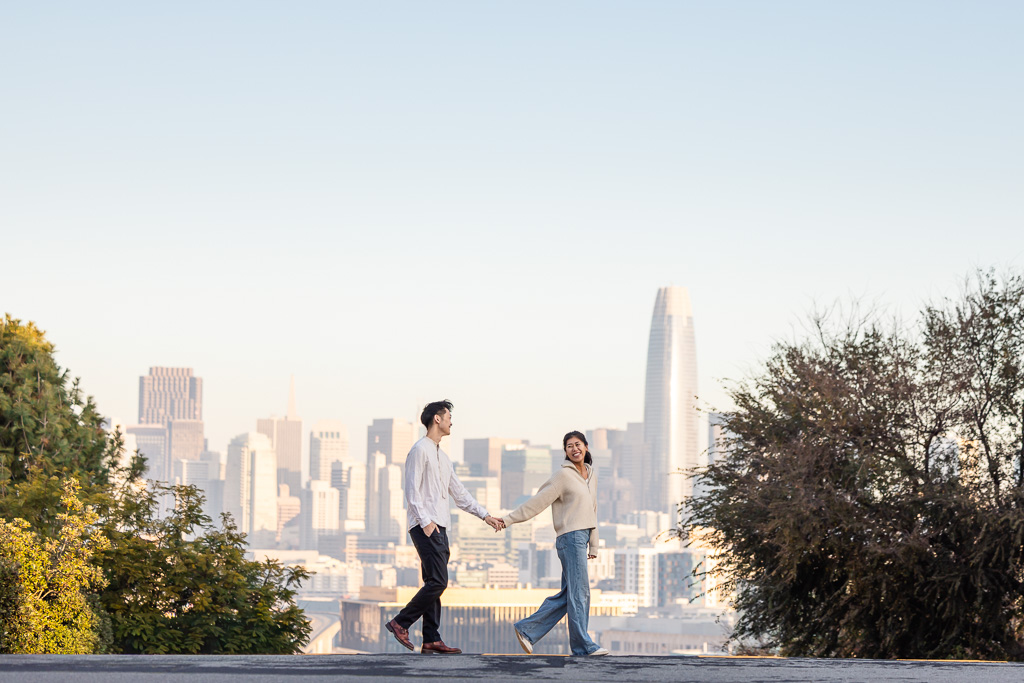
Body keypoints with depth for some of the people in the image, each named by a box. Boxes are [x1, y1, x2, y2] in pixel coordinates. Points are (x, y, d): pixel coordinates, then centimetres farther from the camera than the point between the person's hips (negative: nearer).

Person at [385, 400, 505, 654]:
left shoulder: (441, 456, 22)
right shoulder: (421, 450, -6)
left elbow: (458, 492, 25)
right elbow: (412, 490, -13)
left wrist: (485, 515, 19)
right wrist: (425, 521, -20)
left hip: (439, 527, 10)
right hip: (425, 527, -10)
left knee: (435, 584, 5)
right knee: (437, 582, -15)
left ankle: (431, 640, 4)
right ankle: (400, 623, -8)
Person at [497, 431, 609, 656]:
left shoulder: (592, 475, 17)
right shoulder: (563, 475, -6)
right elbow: (538, 502, -6)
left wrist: (594, 545, 22)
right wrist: (508, 519, -9)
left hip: (582, 538, 8)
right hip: (570, 537, -8)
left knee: (567, 595, 7)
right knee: (579, 591, -8)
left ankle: (527, 629, 13)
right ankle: (582, 644, -5)